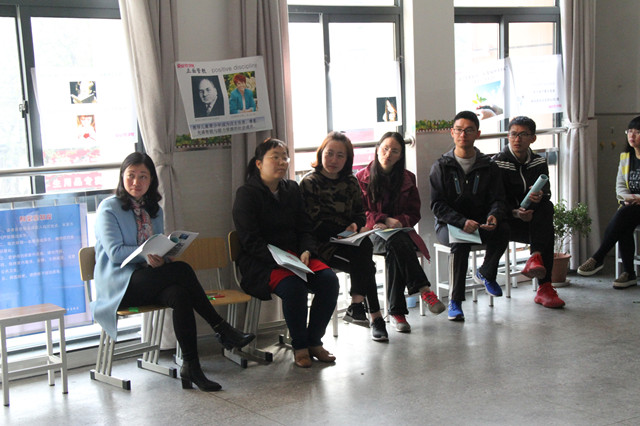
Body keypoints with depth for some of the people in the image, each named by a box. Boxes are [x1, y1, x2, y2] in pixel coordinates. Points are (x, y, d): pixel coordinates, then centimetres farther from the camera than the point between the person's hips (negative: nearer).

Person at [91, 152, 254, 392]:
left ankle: (191, 367, -35)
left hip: (151, 279, 6)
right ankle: (221, 329, -27)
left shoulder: (154, 210, 21)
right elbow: (115, 252, -9)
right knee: (182, 270, -30)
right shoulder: (109, 209, 1)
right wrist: (146, 254, -23)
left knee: (179, 295, -32)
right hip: (120, 284, -6)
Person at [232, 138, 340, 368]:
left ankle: (314, 341, -5)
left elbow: (305, 228, 12)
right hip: (261, 263, -6)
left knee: (329, 279, -20)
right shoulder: (246, 194, -4)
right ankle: (299, 347, -13)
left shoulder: (292, 189, 14)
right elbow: (250, 241, -12)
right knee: (293, 286, -33)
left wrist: (306, 252, -10)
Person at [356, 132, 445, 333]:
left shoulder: (407, 179, 14)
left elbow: (414, 214, 11)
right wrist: (384, 220, -17)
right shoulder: (362, 178, 6)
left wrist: (398, 221, -12)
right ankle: (424, 290, -40)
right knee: (397, 243, -37)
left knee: (394, 252, -36)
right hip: (372, 233, -2)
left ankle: (396, 312, -37)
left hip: (399, 231, 2)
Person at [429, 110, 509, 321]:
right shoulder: (441, 167, 1)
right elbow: (437, 205, -7)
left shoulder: (488, 166, 9)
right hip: (447, 224, -3)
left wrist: (494, 216, -23)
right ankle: (455, 301, -28)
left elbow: (497, 199, 3)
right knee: (461, 241, -36)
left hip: (479, 223, 3)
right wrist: (462, 222, -25)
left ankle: (486, 272, 1)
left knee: (502, 230, -29)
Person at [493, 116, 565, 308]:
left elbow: (546, 191, -3)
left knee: (547, 207, -29)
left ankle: (535, 258, -37)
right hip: (507, 222, -4)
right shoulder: (498, 163, -4)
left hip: (533, 219, 5)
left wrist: (540, 196, -30)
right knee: (547, 232, -28)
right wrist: (515, 212, -33)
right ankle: (545, 288, -32)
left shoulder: (539, 162, 11)